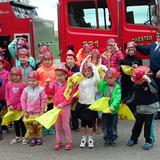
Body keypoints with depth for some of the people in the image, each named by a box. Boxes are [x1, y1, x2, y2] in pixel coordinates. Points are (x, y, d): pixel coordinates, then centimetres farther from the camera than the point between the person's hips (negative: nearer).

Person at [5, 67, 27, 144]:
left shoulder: (23, 85, -9)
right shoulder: (8, 84, 2)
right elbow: (6, 96, 2)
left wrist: (19, 106, -14)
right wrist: (9, 105, -8)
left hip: (20, 108, -4)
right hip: (12, 107, 4)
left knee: (22, 122, 4)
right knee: (15, 122, 16)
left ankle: (24, 137, 17)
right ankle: (17, 137, 29)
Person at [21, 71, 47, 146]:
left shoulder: (41, 89, -7)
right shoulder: (26, 89, -2)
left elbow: (44, 100, -5)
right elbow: (23, 100, 0)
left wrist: (42, 110, -6)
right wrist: (24, 111, -3)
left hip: (38, 112, -2)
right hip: (28, 112, 2)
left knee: (38, 125, 7)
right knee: (29, 125, 4)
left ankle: (39, 137, 22)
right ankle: (33, 138, 17)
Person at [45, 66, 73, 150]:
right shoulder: (54, 83, 1)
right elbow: (48, 91, -6)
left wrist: (62, 104, -23)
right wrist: (47, 85, -23)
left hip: (65, 107, -4)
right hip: (56, 106, 5)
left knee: (65, 125, 3)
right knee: (57, 125, 12)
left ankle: (69, 141, 14)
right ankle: (58, 141, 22)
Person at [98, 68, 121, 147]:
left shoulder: (117, 87, -12)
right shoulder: (104, 85, 0)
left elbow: (117, 98, -21)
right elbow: (99, 89, -19)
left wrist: (113, 106, -37)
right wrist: (103, 80, -17)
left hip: (113, 110, -2)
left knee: (113, 127, 12)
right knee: (105, 126, 12)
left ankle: (113, 139, 25)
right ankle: (106, 139, 24)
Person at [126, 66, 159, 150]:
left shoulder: (150, 82, -15)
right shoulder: (136, 85, 2)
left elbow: (155, 90, -35)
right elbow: (133, 95, 15)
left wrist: (149, 80, -40)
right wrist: (126, 101, 11)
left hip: (150, 109, -6)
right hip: (140, 108, 6)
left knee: (148, 125, -1)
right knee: (137, 124, 15)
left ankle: (149, 141, 12)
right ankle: (133, 138, 29)